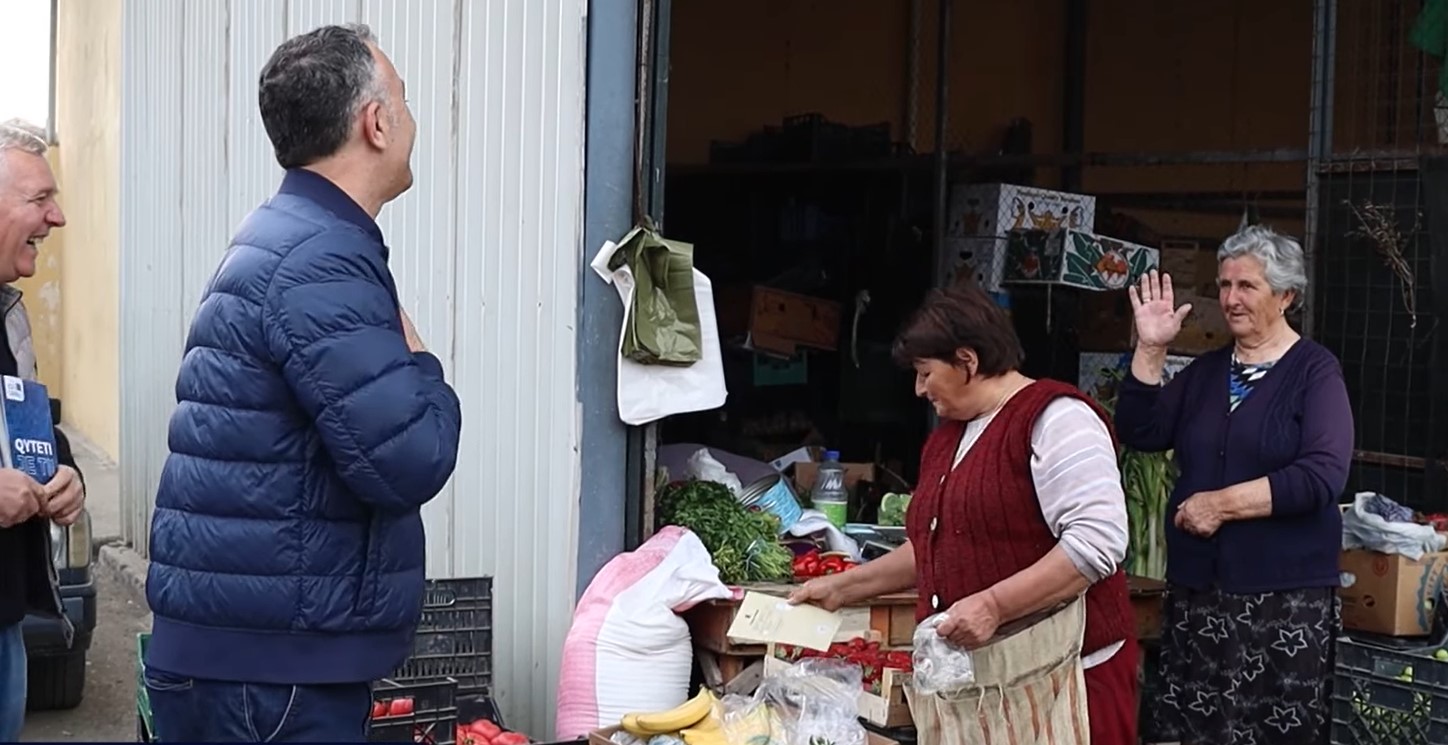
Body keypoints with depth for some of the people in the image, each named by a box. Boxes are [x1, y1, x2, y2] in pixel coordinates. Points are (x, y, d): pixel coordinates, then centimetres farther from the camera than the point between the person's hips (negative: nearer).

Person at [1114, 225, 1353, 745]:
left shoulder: (1315, 371, -4)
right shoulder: (1206, 370, 13)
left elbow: (1322, 476, -17)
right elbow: (1140, 434, 3)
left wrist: (1222, 503, -17)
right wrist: (1150, 349, -5)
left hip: (1285, 594, -5)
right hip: (1196, 587, 5)